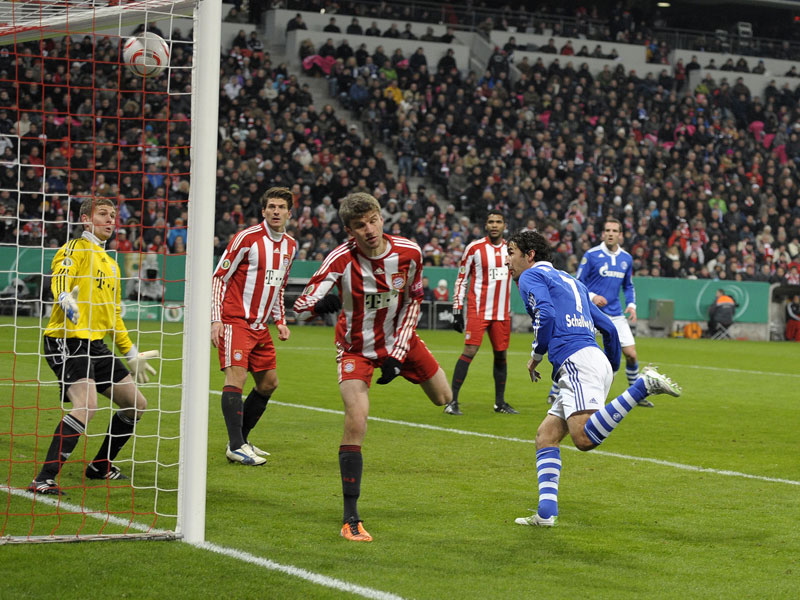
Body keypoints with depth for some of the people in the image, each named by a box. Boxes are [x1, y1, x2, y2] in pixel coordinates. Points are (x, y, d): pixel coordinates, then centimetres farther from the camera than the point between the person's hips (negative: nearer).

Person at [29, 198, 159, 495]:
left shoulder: (111, 264, 23)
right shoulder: (75, 249, -3)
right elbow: (60, 279, -24)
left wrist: (132, 354, 32)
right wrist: (66, 299, -47)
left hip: (96, 344, 9)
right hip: (68, 340, -9)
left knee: (136, 404, 12)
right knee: (86, 404, -28)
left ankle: (100, 466, 28)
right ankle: (44, 479, -30)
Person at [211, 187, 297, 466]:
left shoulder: (290, 245, 11)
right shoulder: (247, 238, -10)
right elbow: (219, 277, -8)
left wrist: (280, 321, 14)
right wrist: (216, 319, -14)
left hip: (260, 325, 8)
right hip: (235, 320, -8)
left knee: (268, 383, 9)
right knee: (236, 378, -17)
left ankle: (241, 440, 21)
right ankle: (235, 447, -20)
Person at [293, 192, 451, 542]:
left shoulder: (409, 252, -19)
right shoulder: (341, 260, -28)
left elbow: (413, 300, -3)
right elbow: (301, 307, -33)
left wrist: (398, 353, -8)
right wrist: (319, 304, -58)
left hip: (399, 340, 4)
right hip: (357, 348, -4)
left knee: (443, 398, 16)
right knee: (355, 424, -21)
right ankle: (350, 519, -14)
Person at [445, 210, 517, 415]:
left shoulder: (510, 249, 9)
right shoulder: (474, 248, -4)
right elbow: (461, 280, 0)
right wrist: (457, 311, -5)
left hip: (502, 313, 5)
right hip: (478, 310, -4)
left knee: (501, 354, 8)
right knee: (470, 351, -13)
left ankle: (500, 402, 19)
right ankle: (452, 400, -10)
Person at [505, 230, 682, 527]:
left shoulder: (532, 276, 6)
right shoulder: (570, 281, 30)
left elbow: (545, 315, -13)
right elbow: (608, 327, 29)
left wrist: (536, 356, 1)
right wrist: (612, 367, 39)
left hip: (577, 360, -9)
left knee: (585, 438, -26)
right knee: (546, 435, 10)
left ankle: (644, 385, -28)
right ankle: (546, 513, -1)